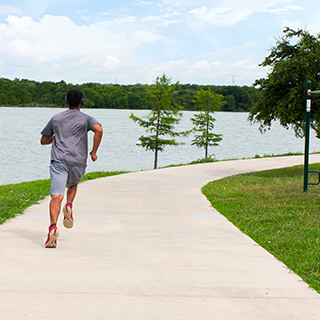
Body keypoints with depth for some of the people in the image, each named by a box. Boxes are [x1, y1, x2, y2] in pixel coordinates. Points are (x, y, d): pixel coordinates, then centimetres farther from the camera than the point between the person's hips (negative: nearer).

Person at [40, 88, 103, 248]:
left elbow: (43, 140, 24)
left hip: (58, 161, 0)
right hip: (78, 162, 0)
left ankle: (53, 226, -32)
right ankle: (69, 206, 4)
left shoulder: (56, 118, 18)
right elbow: (98, 130, -12)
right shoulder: (86, 119, 10)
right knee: (73, 184, 31)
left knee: (57, 196, -12)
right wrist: (94, 152, -4)